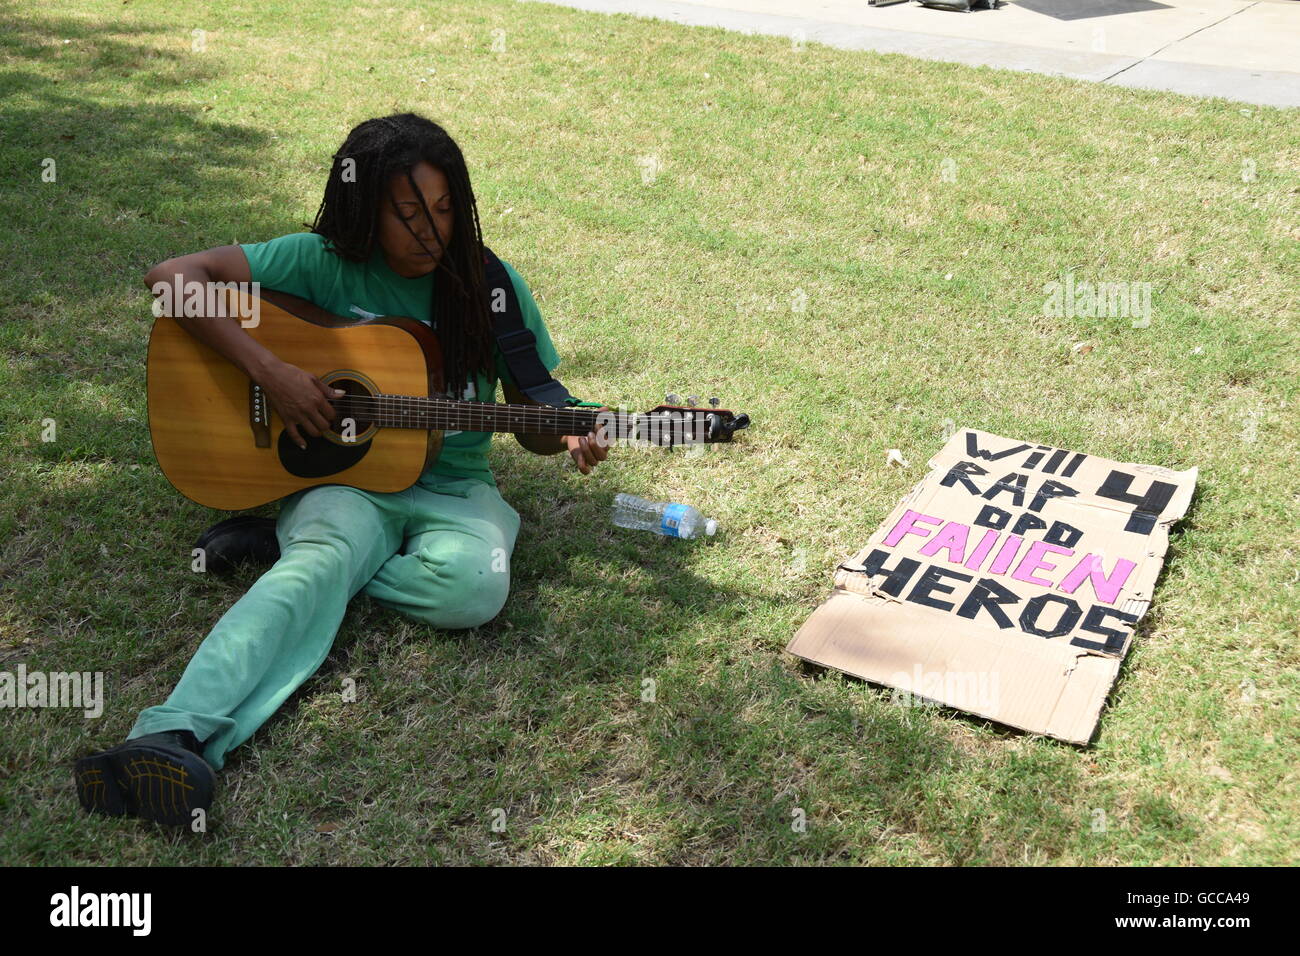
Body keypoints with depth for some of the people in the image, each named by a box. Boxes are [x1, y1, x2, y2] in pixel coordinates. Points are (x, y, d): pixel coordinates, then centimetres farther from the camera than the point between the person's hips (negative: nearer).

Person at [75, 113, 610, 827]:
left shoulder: (489, 285, 0)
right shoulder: (324, 262, -4)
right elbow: (172, 277, -11)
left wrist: (569, 439, -18)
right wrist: (269, 371, -20)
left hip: (451, 486, 2)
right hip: (343, 477, -1)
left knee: (476, 587, -31)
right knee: (324, 557, -35)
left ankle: (286, 550, -12)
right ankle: (178, 738, -52)